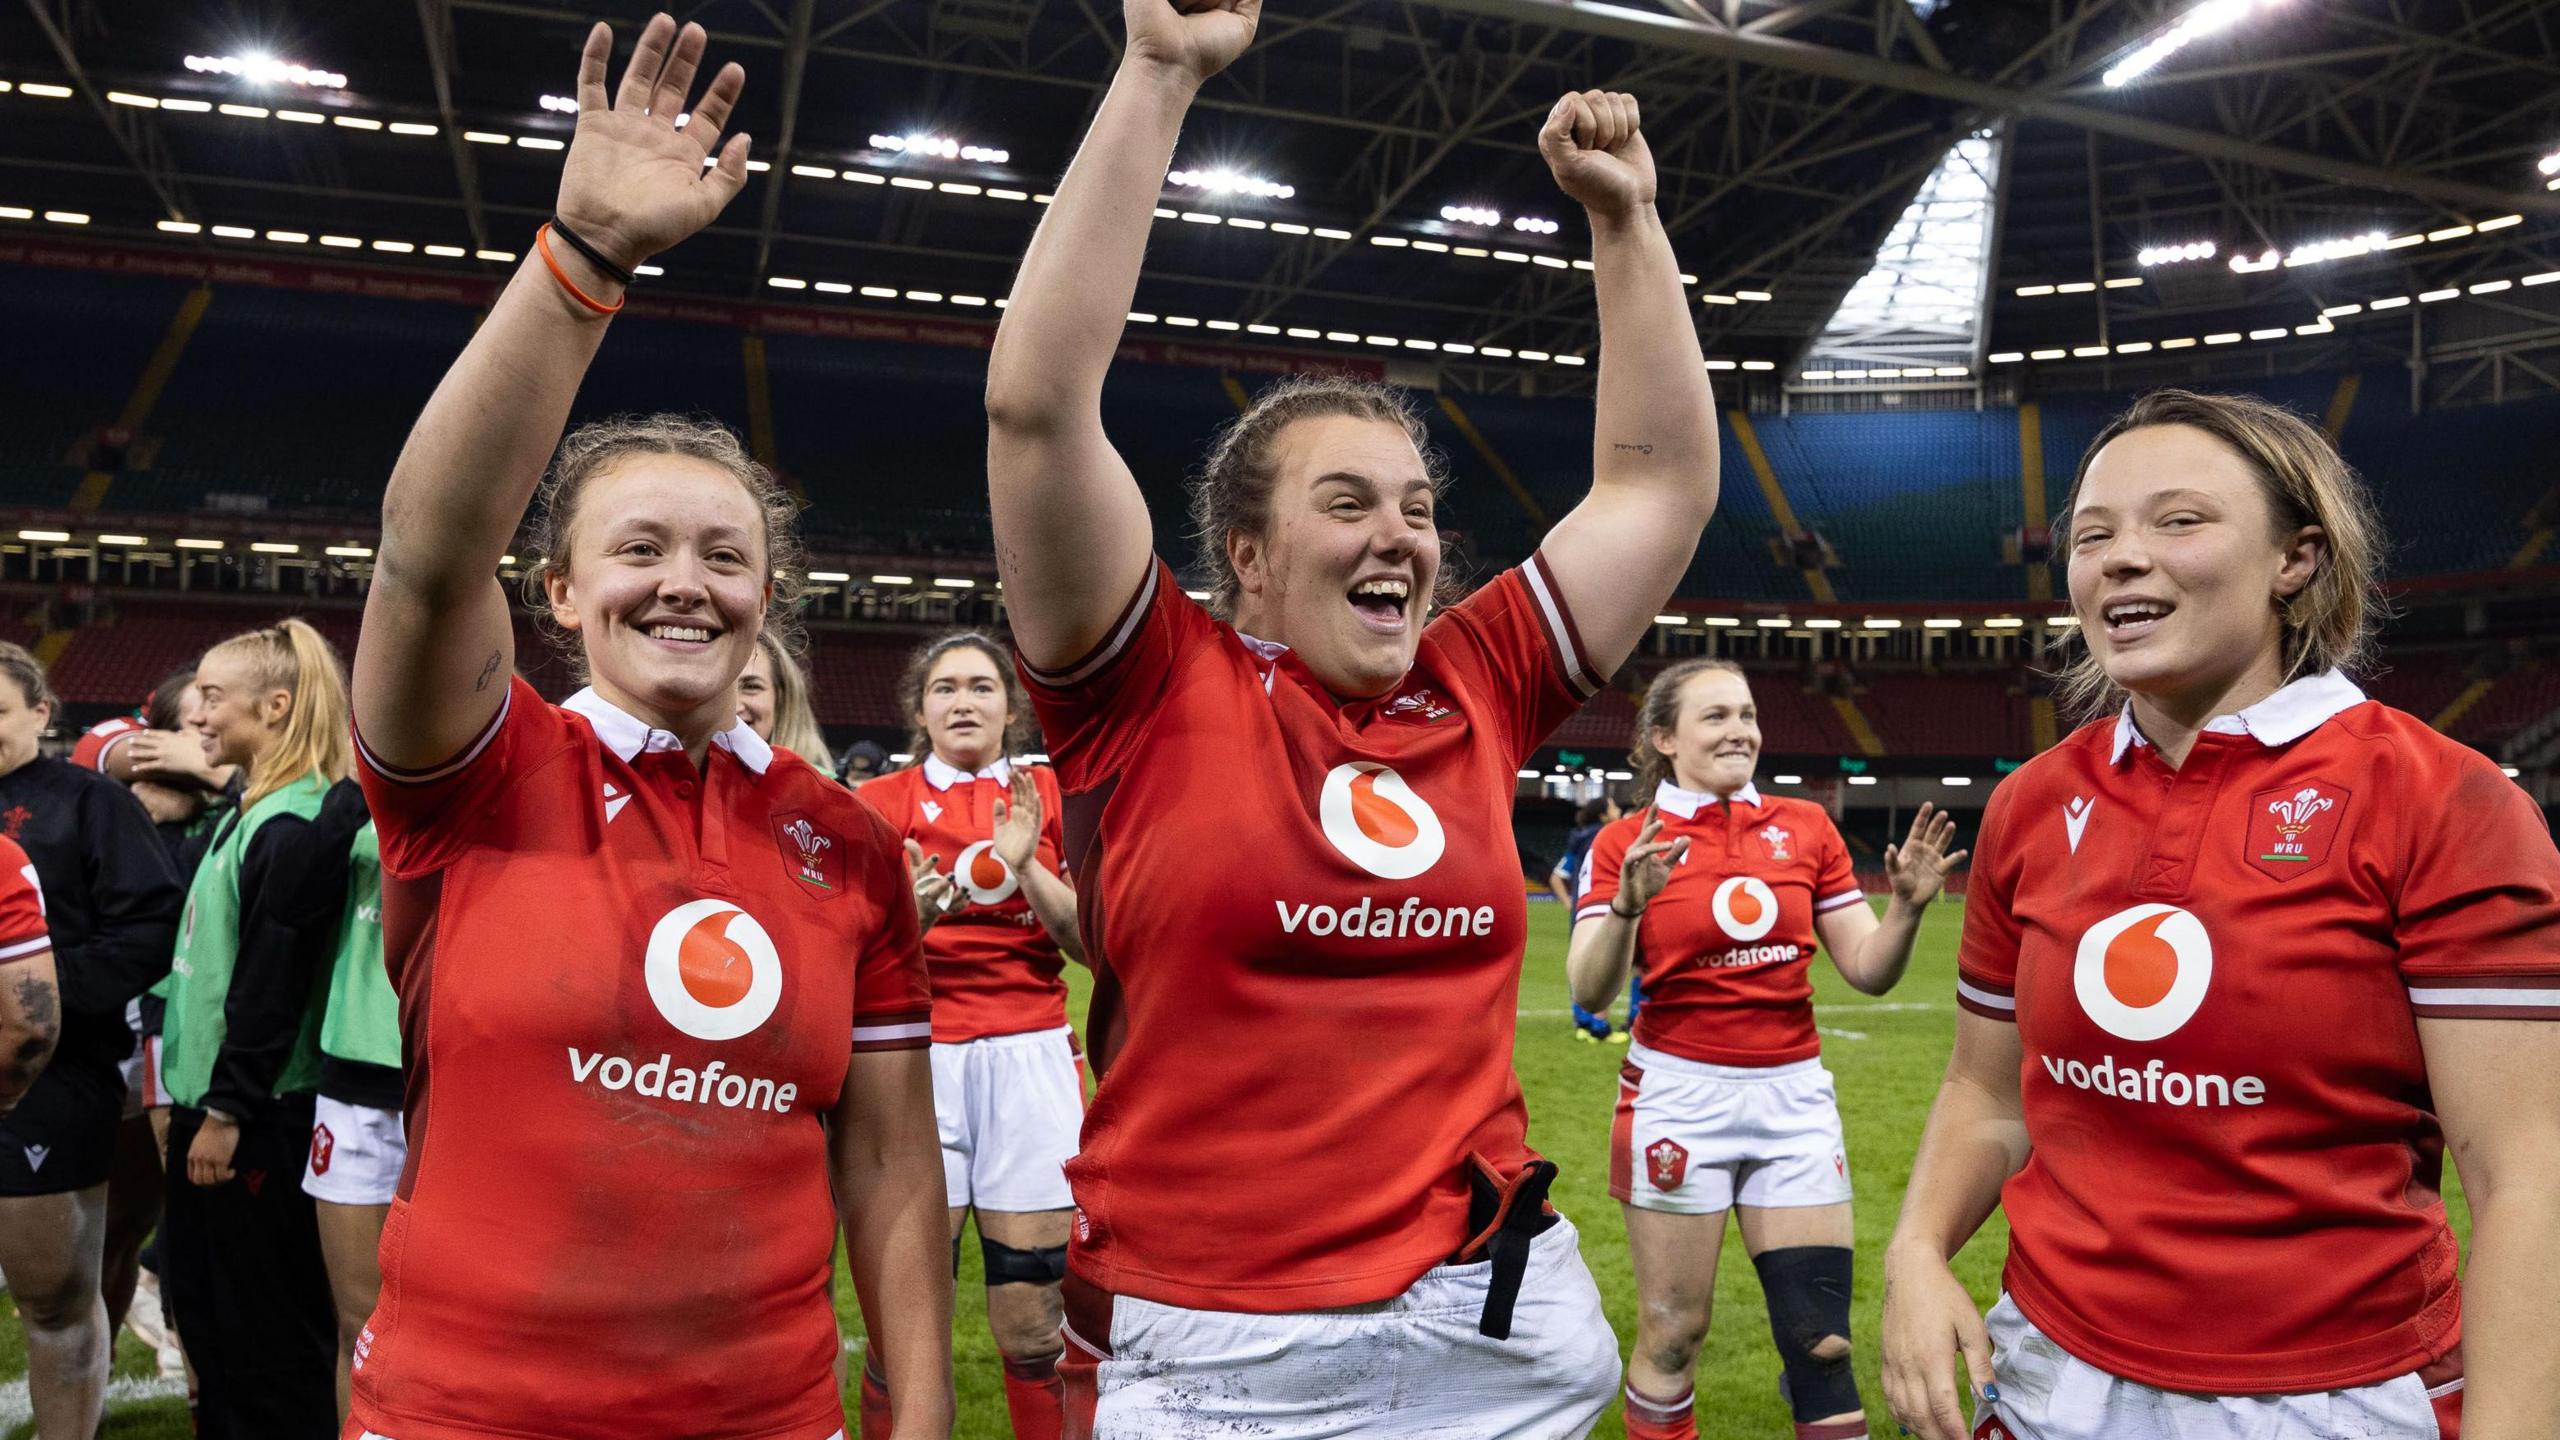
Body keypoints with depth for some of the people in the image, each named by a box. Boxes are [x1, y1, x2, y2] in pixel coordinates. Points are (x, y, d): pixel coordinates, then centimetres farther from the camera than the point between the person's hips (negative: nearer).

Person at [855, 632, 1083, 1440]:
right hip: (918, 1060, -1)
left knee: (1035, 1325, 0)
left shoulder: (1051, 799, 10)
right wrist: (912, 913, -20)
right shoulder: (881, 805, 7)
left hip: (1030, 1060, 1)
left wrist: (1025, 868, -12)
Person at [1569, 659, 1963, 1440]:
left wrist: (1907, 907, -13)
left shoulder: (1807, 826, 5)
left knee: (1823, 1340, 5)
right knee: (1673, 1336, 5)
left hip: (1795, 1096, 3)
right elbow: (1590, 989, -13)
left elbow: (1868, 970, 5)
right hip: (1680, 1098, -3)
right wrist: (1626, 906, -30)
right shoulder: (1626, 842, -4)